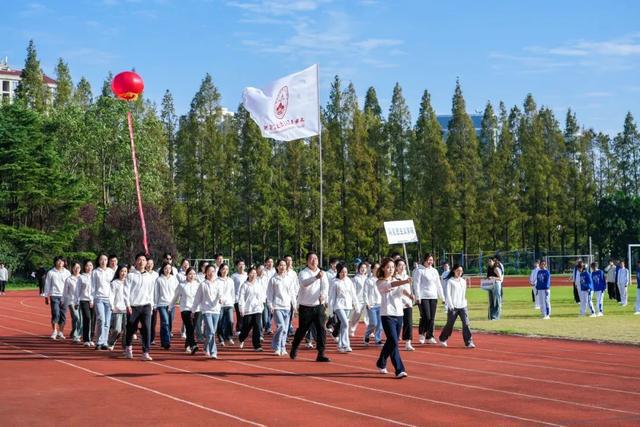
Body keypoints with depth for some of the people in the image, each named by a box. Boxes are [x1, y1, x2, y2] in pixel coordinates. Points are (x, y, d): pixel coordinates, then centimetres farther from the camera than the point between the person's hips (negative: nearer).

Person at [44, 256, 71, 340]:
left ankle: (60, 332, 13)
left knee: (63, 315, 4)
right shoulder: (51, 273, 5)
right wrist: (46, 296, 5)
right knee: (55, 314, -12)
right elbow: (47, 285, 8)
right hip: (54, 296, -2)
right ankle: (54, 332, -7)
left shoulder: (67, 273, 9)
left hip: (64, 296, 2)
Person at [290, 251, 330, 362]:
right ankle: (294, 348, 34)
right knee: (302, 330, 10)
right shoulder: (303, 273, -6)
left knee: (321, 329, -8)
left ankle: (321, 354, -5)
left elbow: (325, 285, -11)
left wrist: (323, 295, -33)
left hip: (318, 306, 2)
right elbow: (304, 283, -29)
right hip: (305, 307, -2)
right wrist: (316, 277, -47)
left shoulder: (322, 274, 6)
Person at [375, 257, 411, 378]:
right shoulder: (380, 282, -3)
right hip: (387, 315, -6)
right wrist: (404, 282, -42)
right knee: (393, 342, -13)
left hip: (399, 314, 6)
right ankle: (399, 370, -12)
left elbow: (401, 289, -8)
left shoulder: (397, 281, 13)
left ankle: (381, 364, 34)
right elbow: (390, 285, -24)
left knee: (390, 342, 14)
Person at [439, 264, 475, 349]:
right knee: (450, 324, 5)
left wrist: (464, 302, 12)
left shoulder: (463, 281, 13)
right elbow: (448, 294, -7)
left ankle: (469, 342, -9)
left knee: (466, 323, -8)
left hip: (463, 306, 4)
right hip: (453, 307, -4)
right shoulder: (450, 281, -2)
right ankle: (442, 339, 27)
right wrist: (450, 305, -15)